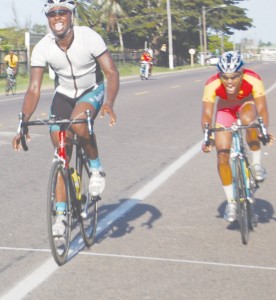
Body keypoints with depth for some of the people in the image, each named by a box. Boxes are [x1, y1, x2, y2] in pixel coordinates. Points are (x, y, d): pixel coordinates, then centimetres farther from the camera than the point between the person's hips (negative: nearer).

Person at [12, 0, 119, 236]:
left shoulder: (89, 37, -25)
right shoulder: (42, 48, -19)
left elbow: (112, 72, -26)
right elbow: (34, 89, -19)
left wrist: (109, 104, -44)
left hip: (92, 91, -3)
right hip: (64, 94, 3)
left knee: (78, 123, -36)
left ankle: (97, 168, -8)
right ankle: (61, 215, 8)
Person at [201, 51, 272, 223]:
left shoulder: (253, 80, -35)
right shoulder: (212, 85, -35)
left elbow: (262, 109, -37)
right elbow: (207, 114, -36)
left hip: (246, 104, -1)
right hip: (225, 108, 1)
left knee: (248, 119, -38)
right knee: (222, 155, -9)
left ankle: (257, 163, -14)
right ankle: (231, 202, 7)